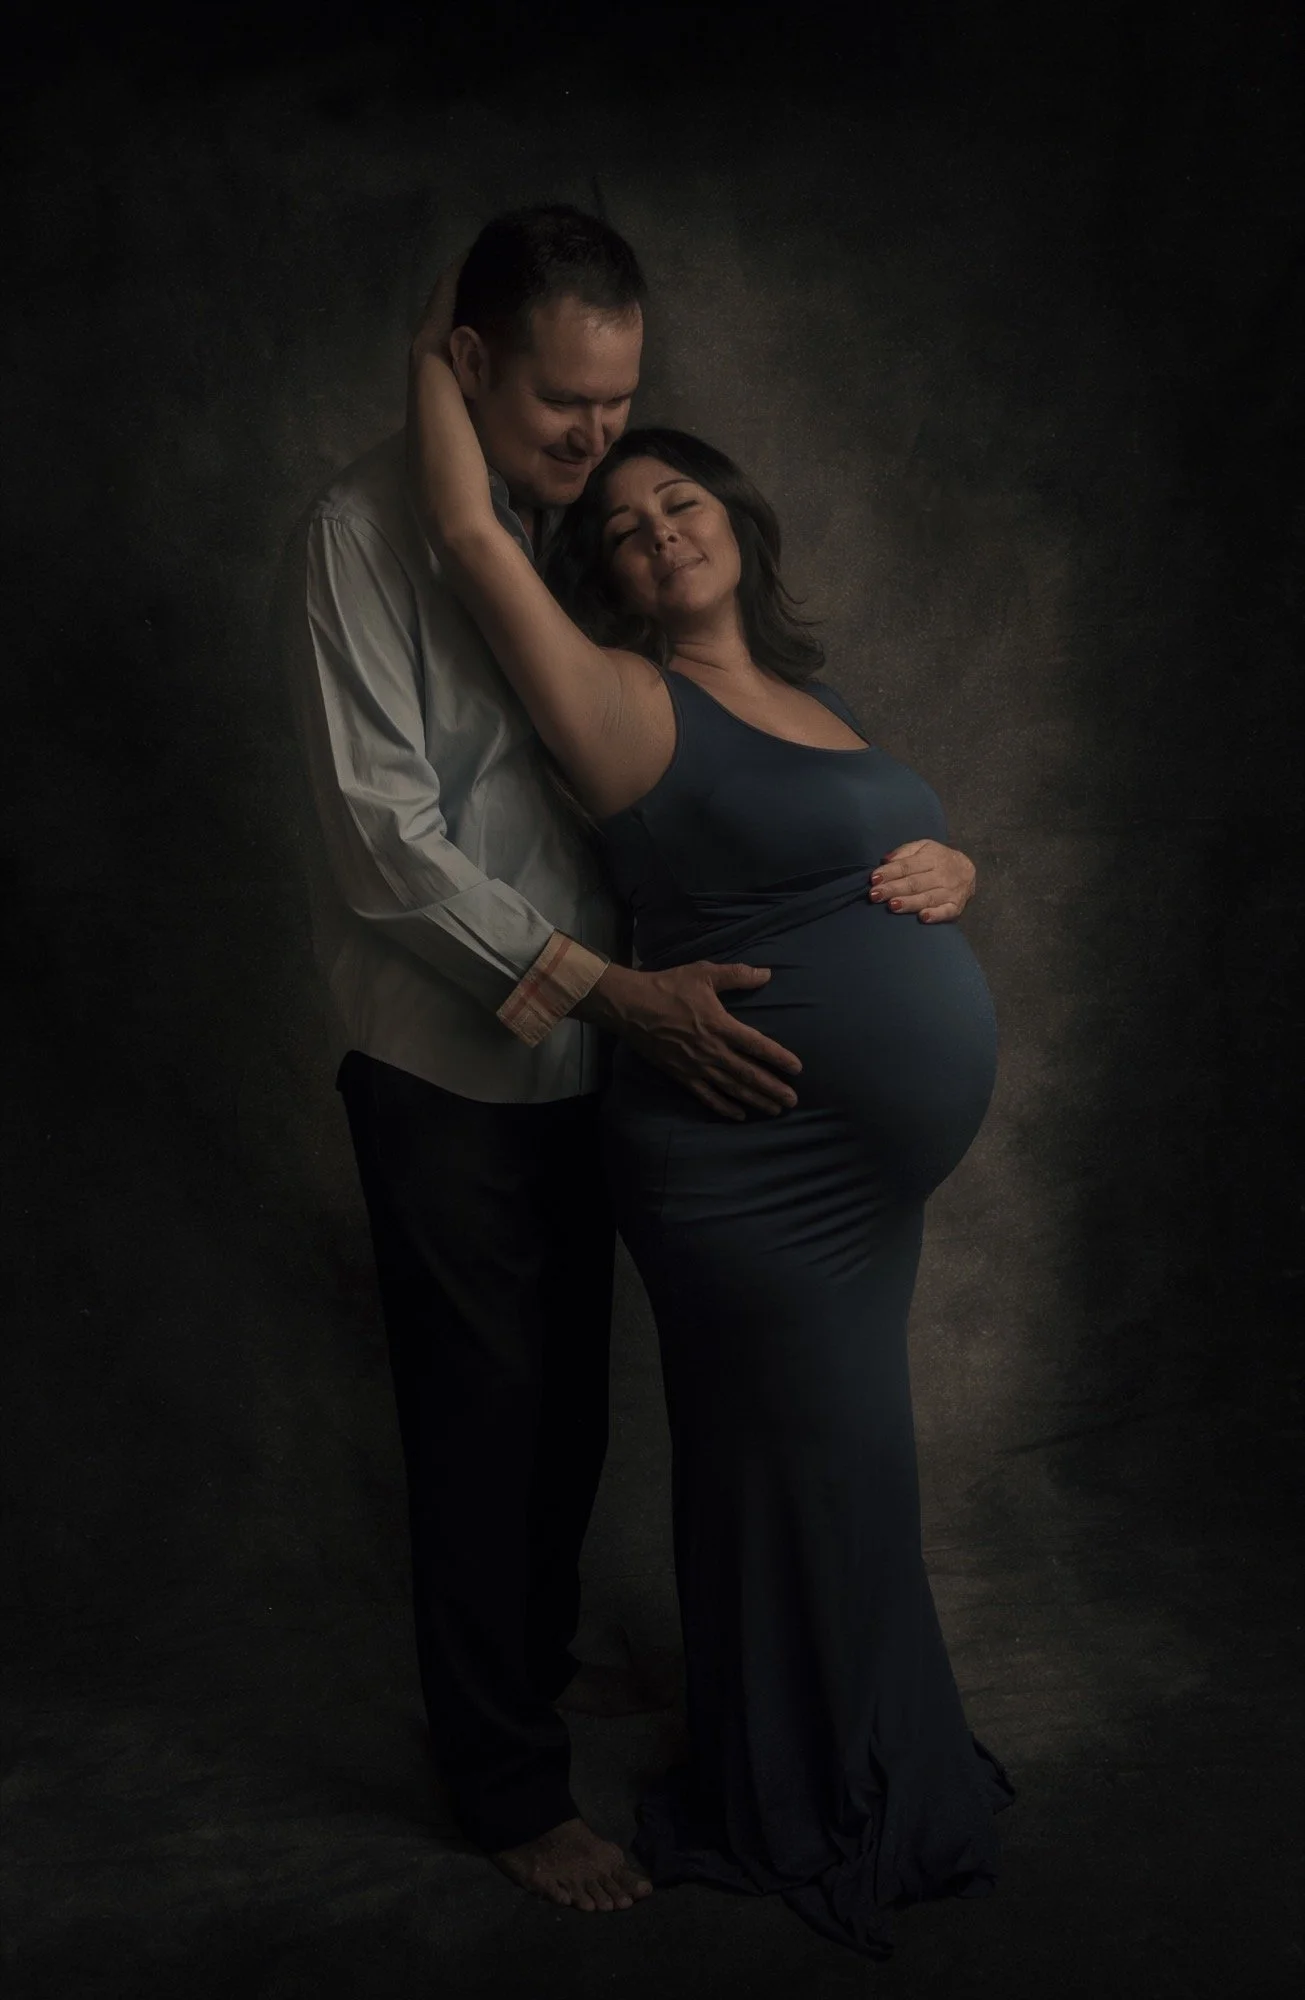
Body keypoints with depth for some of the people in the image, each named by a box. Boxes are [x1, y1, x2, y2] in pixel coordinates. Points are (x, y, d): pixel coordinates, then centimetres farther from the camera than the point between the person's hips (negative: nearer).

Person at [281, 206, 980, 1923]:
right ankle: (507, 1783, 25)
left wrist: (922, 849, -9)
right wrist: (615, 988, -28)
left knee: (569, 1394, 20)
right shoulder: (366, 533, -15)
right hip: (446, 1064, -6)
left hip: (584, 1052, 6)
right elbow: (384, 837, -21)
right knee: (486, 1420, 5)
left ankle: (536, 1656, 46)